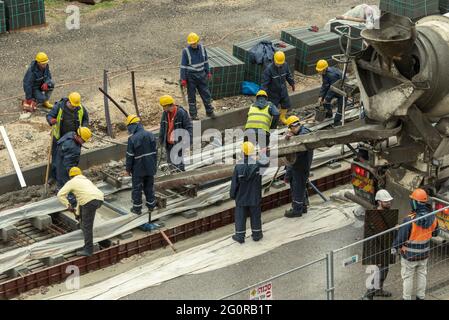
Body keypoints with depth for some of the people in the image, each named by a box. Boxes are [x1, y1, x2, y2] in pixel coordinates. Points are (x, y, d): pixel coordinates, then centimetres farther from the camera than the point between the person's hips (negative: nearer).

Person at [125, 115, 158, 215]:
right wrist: (154, 165, 16)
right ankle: (151, 206, 27)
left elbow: (130, 156, -13)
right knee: (149, 187, 18)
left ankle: (137, 208, 15)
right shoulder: (151, 135, -3)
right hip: (150, 168, 5)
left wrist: (128, 169, -1)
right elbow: (155, 152, 5)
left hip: (138, 169, -5)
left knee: (137, 188, 8)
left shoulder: (132, 139, -19)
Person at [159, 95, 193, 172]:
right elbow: (162, 128, 15)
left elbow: (189, 127, -13)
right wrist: (161, 140, 16)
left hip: (179, 144, -7)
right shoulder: (165, 113, 3)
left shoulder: (181, 113, -16)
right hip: (169, 144, 7)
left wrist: (188, 141, -17)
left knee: (179, 164, -5)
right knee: (170, 162, 15)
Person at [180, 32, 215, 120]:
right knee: (191, 96, 5)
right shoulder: (186, 51, -14)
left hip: (201, 75, 4)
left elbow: (205, 61, 12)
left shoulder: (202, 48, -1)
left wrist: (208, 72, 15)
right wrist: (183, 79, -11)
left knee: (206, 94, 10)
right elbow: (183, 66, -10)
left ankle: (209, 112, 23)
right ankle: (193, 114, 15)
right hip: (191, 77, -4)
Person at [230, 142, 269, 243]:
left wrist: (232, 194, 4)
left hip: (241, 198, -1)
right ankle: (256, 234, 26)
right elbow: (266, 162, 8)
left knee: (240, 217, 11)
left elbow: (234, 183, -10)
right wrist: (265, 157, 29)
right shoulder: (258, 164, -16)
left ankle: (240, 236, 16)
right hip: (254, 197, 1)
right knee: (255, 216, 16)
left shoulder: (238, 166, -17)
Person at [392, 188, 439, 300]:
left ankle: (407, 298, 28)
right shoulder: (432, 218, -16)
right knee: (421, 275, 23)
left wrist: (395, 248, -4)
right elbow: (434, 233, 3)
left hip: (409, 254, -4)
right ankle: (420, 297, 36)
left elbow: (401, 237, -23)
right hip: (424, 253, 4)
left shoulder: (409, 220, -32)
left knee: (407, 277, 15)